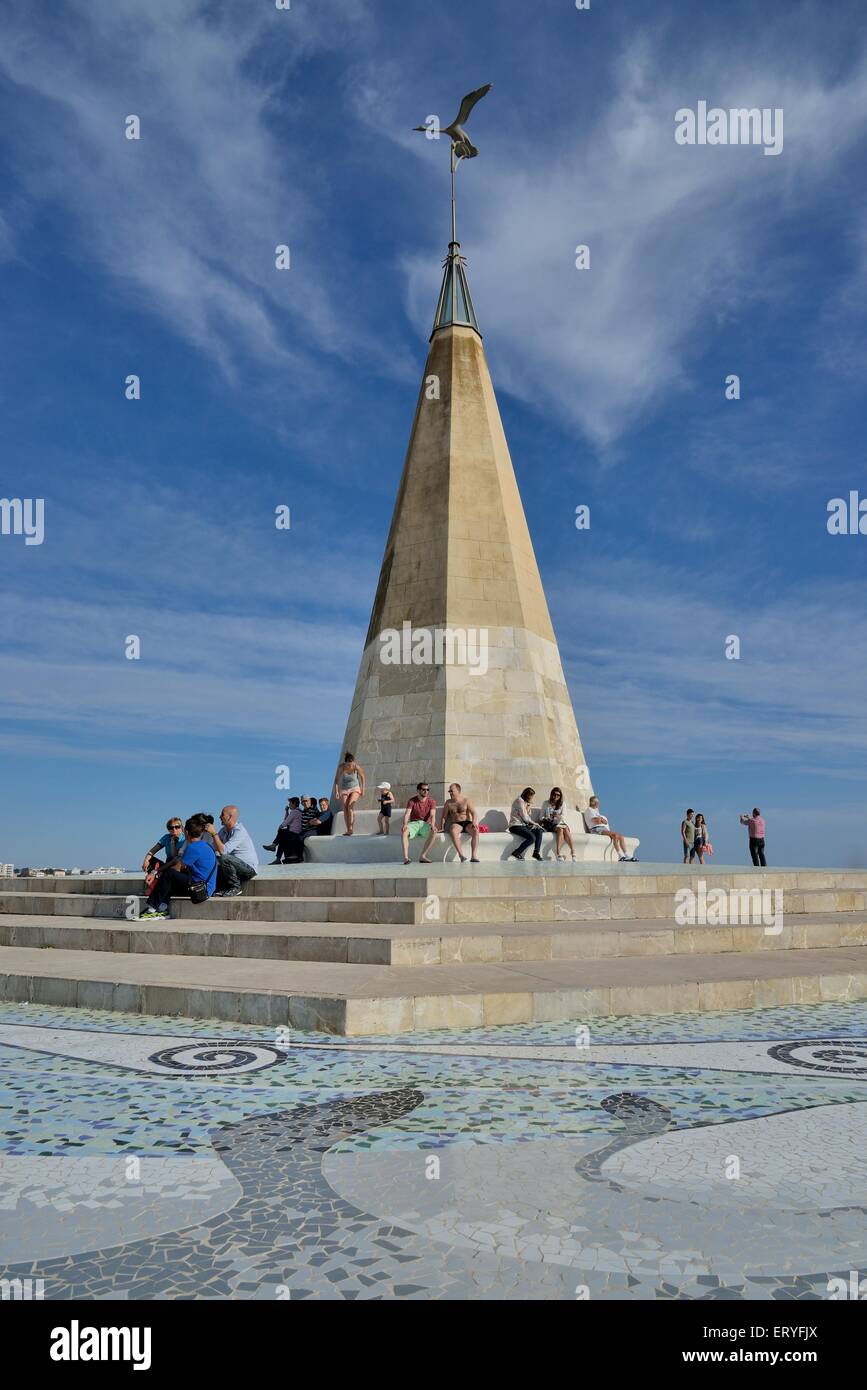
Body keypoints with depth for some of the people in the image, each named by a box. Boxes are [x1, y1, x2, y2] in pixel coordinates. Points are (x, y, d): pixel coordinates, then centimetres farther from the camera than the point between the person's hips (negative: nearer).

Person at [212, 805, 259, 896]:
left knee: (224, 858, -30)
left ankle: (235, 888, -15)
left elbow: (223, 850, -30)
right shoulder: (224, 830, 6)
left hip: (249, 868, -8)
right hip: (238, 866, 8)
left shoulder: (239, 831, -22)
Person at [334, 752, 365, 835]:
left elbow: (362, 776, -1)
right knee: (345, 809, -9)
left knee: (350, 806, -22)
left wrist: (362, 789, 2)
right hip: (344, 790, 2)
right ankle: (348, 830, -6)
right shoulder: (341, 767, -18)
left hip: (355, 789, -2)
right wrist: (336, 791, -12)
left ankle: (351, 828, -19)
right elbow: (337, 779, -6)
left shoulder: (357, 767, -19)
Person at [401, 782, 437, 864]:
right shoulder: (412, 801, -1)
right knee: (404, 831, -33)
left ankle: (422, 856, -27)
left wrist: (432, 825, -34)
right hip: (414, 823, 0)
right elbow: (407, 814, -13)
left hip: (425, 824, 0)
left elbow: (433, 815, -12)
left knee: (434, 831, -33)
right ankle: (406, 857, -40)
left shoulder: (431, 801, 0)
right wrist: (405, 824, -34)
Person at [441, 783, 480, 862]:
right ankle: (460, 855, -44)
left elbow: (474, 813, -3)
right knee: (453, 831, -38)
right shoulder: (448, 803, 13)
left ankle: (474, 856, -38)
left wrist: (474, 822, -23)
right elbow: (444, 817, 14)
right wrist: (442, 827, -4)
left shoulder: (466, 800, 7)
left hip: (467, 823, 0)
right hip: (456, 824, 0)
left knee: (475, 831, -34)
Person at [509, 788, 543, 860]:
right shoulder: (519, 801, -10)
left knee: (539, 830, -7)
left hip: (522, 825, 10)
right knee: (532, 838, -26)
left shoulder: (525, 802, 21)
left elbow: (528, 818, 14)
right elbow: (524, 817, -13)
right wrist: (534, 823, 0)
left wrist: (528, 808, 1)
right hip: (515, 826, -10)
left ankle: (536, 853, -7)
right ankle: (516, 853, -17)